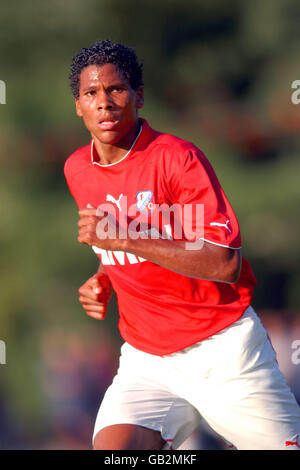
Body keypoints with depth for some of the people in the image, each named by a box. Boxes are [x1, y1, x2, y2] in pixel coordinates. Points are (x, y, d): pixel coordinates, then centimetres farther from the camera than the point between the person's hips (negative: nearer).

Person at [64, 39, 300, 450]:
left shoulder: (177, 158, -12)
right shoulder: (76, 170, 8)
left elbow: (226, 263, -22)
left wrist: (122, 240, -24)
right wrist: (103, 282, 6)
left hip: (224, 354, -4)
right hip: (146, 362, 4)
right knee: (111, 448, -21)